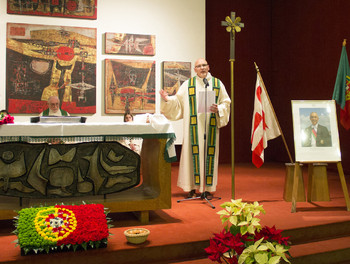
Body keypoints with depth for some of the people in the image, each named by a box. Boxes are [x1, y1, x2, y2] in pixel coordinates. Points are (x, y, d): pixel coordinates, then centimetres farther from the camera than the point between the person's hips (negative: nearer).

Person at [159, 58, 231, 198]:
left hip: (210, 126, 1)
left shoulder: (217, 84, 11)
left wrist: (218, 109, -8)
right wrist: (167, 99, -8)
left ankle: (207, 188, 7)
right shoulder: (187, 84, 10)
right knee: (193, 154, -3)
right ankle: (192, 188, 5)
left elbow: (226, 103, 10)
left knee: (209, 154, -1)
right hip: (193, 126, -1)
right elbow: (178, 101, 10)